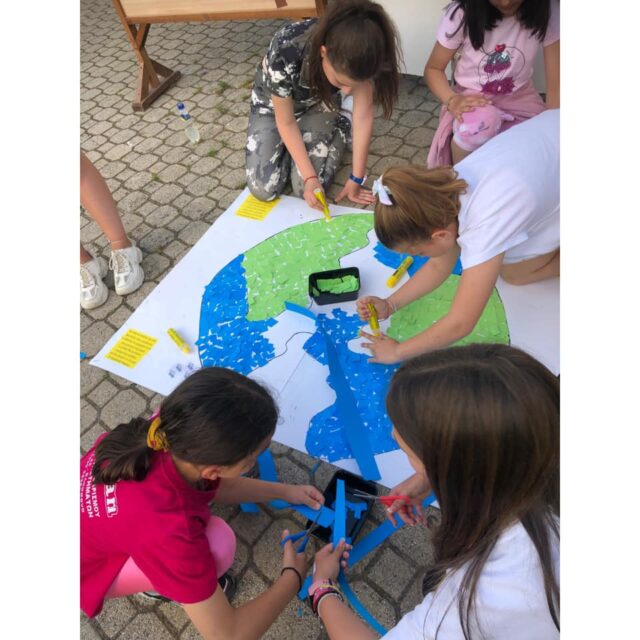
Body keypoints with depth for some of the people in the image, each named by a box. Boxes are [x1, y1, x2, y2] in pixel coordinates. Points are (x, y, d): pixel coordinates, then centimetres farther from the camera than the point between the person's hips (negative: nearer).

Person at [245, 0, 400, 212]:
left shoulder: (357, 58, -32)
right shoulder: (284, 53, -40)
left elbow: (363, 116, -21)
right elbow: (286, 123, -25)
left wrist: (356, 178, -19)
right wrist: (310, 177, -30)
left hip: (318, 103, 1)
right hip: (272, 104, -1)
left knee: (305, 188, -17)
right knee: (263, 189, -14)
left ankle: (340, 123, 10)